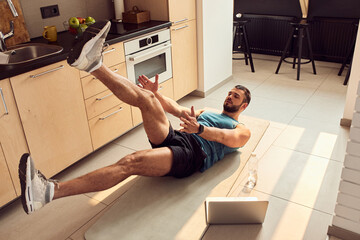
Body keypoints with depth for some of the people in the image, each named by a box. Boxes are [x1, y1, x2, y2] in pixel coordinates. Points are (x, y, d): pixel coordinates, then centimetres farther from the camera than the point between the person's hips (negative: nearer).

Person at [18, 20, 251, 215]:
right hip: (175, 138, 7)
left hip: (193, 153, -6)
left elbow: (226, 137, -8)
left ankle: (50, 191, -40)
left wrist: (199, 129, -30)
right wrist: (157, 94, 2)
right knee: (146, 98, -18)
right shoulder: (207, 111, 36)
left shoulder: (242, 131, 17)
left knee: (132, 162, -32)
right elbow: (176, 108, 22)